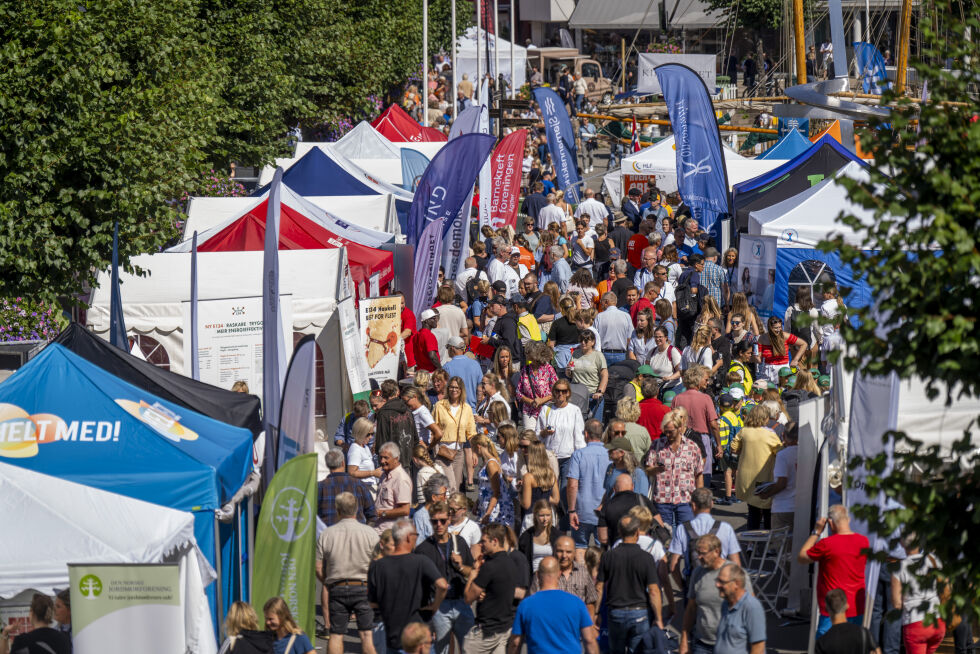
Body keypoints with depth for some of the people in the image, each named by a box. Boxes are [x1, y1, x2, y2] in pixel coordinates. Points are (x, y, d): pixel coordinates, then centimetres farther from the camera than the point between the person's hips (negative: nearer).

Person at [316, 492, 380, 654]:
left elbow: (318, 568, 2)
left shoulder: (326, 534, -1)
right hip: (363, 587, -1)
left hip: (336, 589, 1)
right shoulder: (370, 533, -4)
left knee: (336, 634, 5)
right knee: (366, 633, 0)